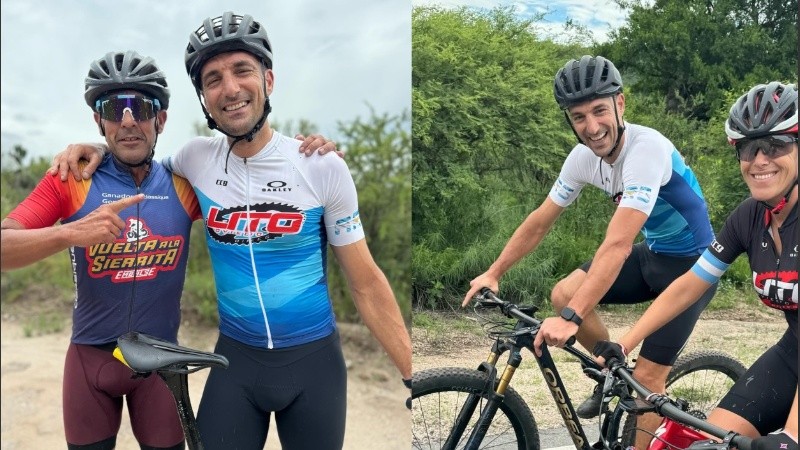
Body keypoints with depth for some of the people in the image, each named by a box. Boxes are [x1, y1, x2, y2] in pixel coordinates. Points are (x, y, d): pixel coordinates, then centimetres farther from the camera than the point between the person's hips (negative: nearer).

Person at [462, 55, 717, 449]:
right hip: (653, 253, 6)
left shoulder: (647, 148, -32)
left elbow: (617, 244, -40)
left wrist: (571, 318, -46)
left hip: (692, 265, -6)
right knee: (564, 294, -9)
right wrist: (493, 273, 0)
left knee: (647, 377, -10)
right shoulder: (583, 157, -10)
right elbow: (539, 222, 1)